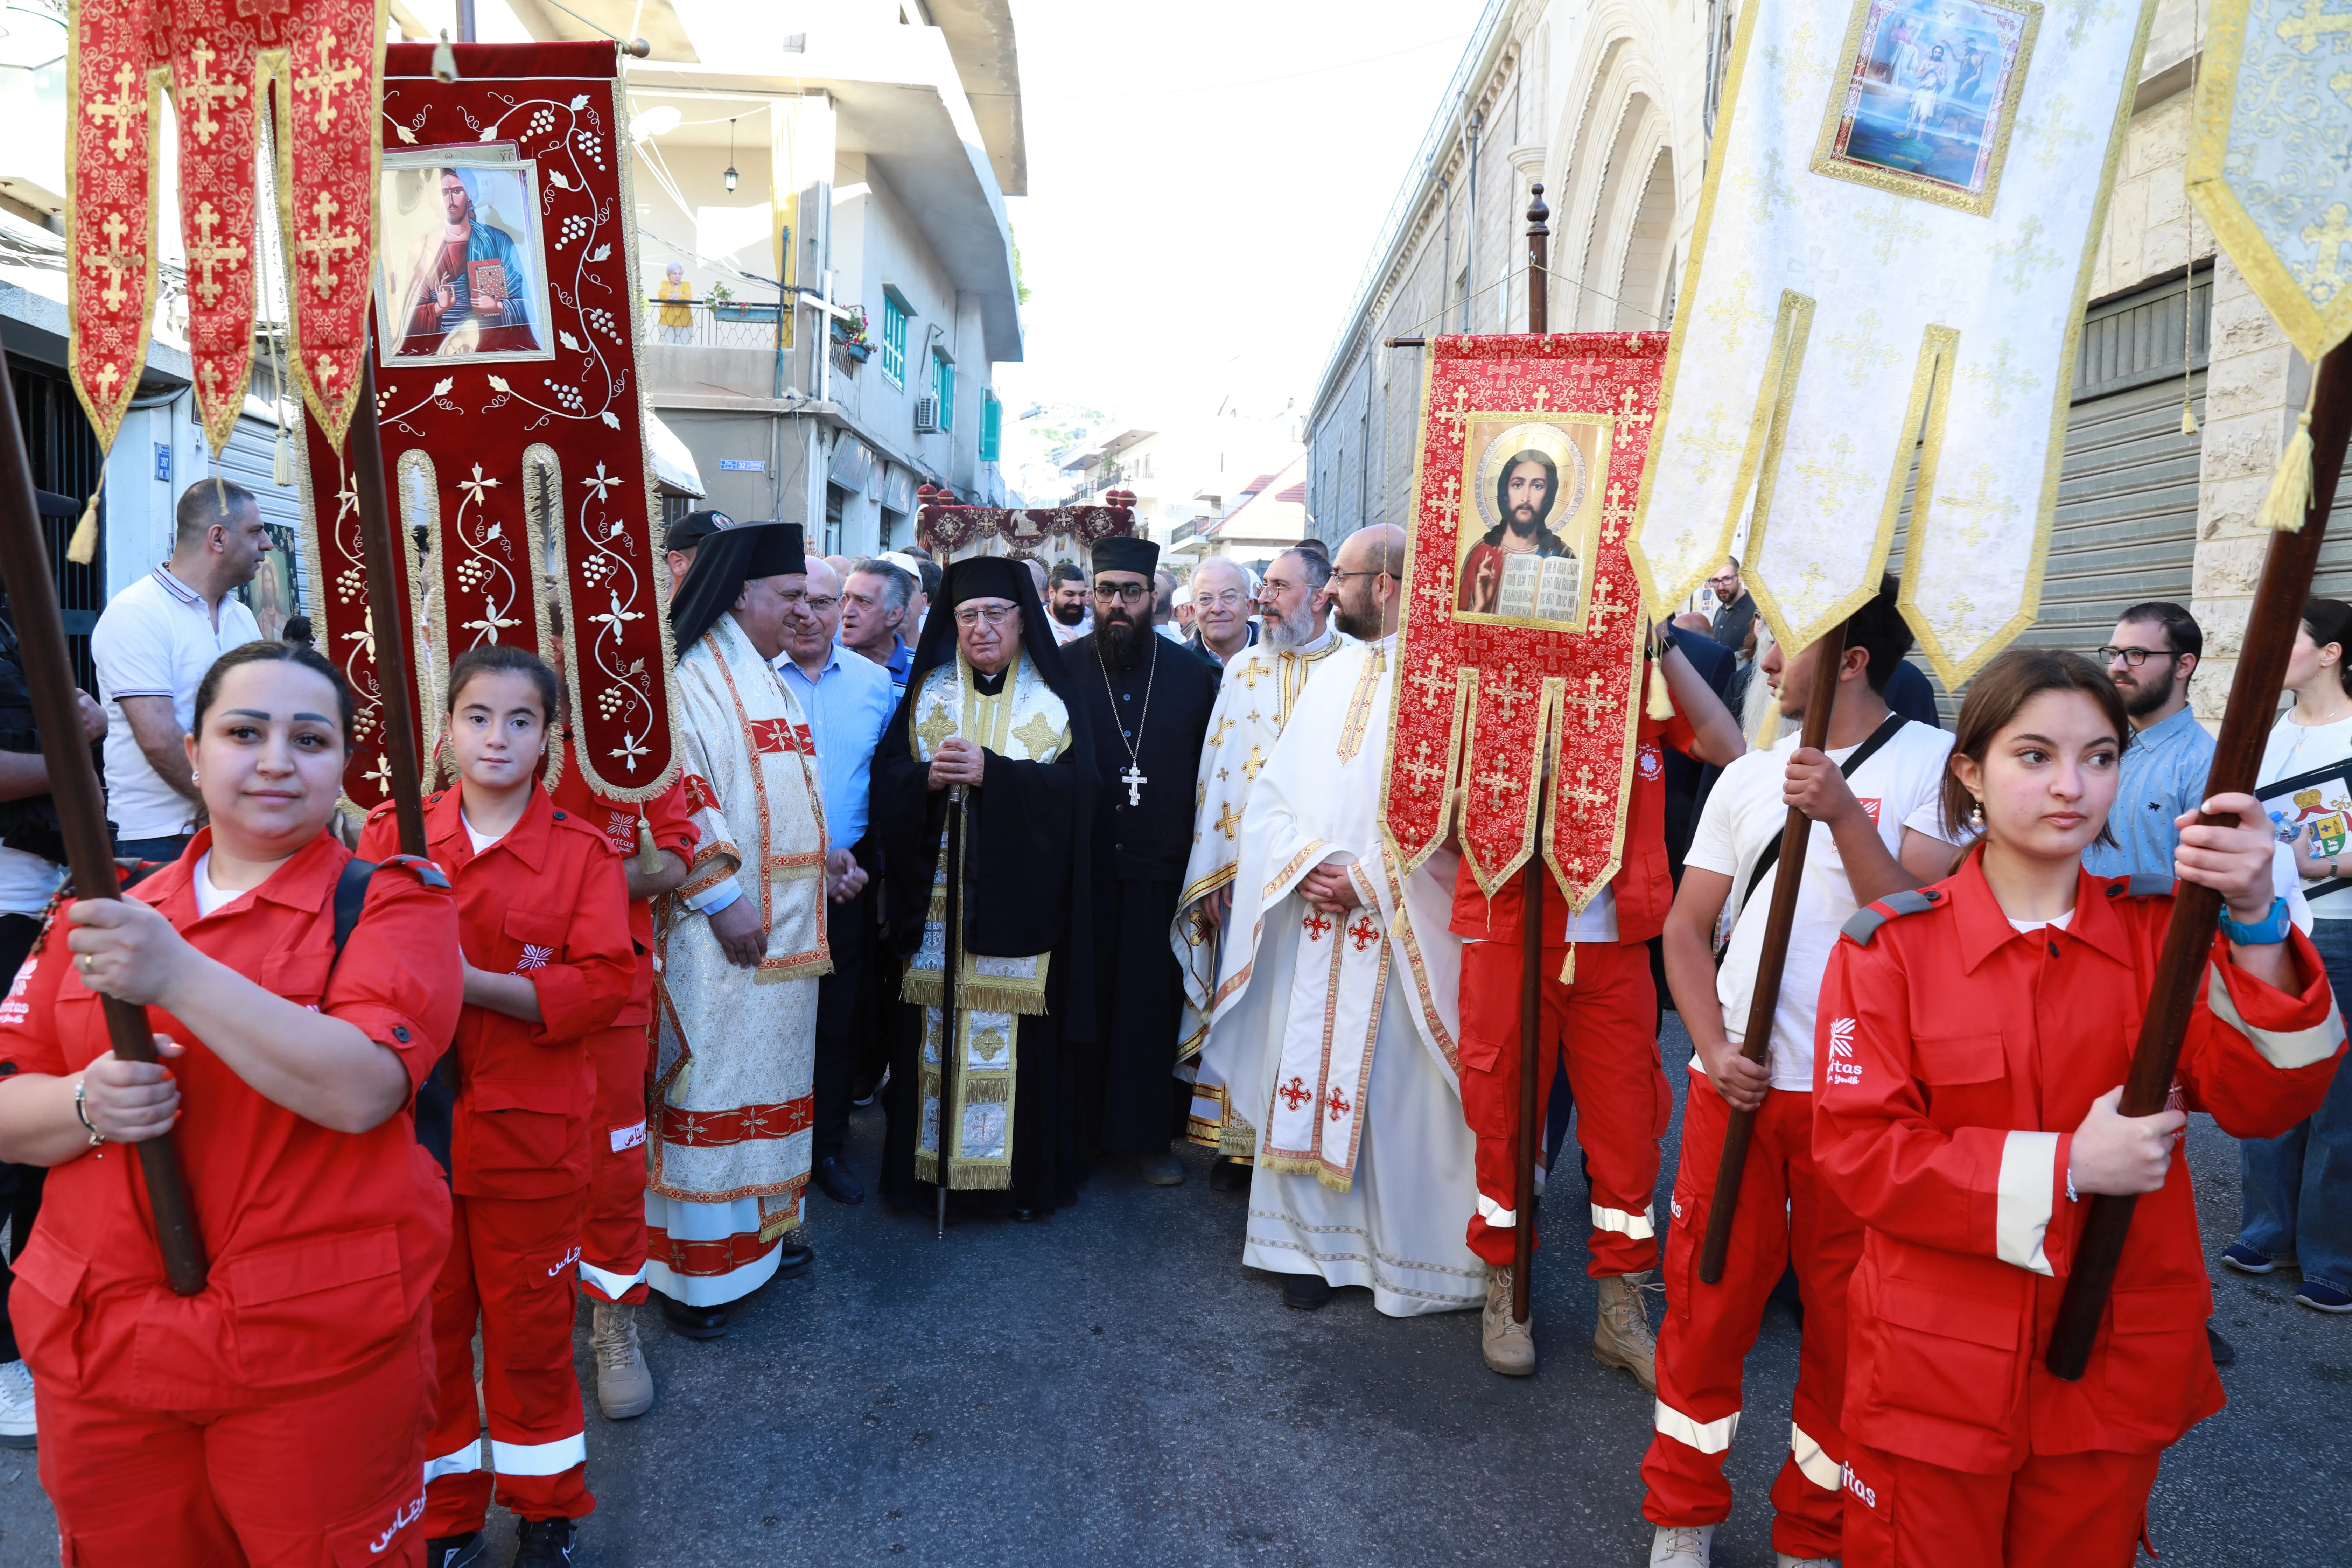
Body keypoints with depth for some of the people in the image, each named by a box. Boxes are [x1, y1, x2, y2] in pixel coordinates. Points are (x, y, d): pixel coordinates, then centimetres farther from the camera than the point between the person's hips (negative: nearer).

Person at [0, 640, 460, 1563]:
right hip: (97, 1350, 4)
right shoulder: (102, 916, 8)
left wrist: (179, 976, -27)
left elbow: (362, 1089, -21)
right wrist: (85, 1105, -12)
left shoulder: (391, 903, -6)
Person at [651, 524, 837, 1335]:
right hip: (720, 933, -9)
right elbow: (677, 798, -21)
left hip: (784, 932, 9)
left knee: (773, 1076, 16)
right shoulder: (691, 679, -13)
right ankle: (695, 1266, 11)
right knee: (713, 1080, -1)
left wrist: (827, 859, 14)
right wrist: (723, 898, -22)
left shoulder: (771, 683, 16)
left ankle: (760, 1228, 31)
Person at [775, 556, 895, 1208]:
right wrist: (812, 855, -13)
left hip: (849, 879, 3)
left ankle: (827, 1148, 27)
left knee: (839, 1022, 11)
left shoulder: (875, 682, 6)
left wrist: (859, 860, -2)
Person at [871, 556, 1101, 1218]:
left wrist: (991, 772, -19)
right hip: (938, 895, 2)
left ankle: (1021, 1174, 9)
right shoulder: (928, 692, 12)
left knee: (1017, 1026, -3)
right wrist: (929, 778, -17)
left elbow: (1074, 781, -7)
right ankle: (933, 1167, 13)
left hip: (1020, 896, -2)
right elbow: (886, 774, 5)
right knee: (939, 1022, 0)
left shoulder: (1057, 696, 6)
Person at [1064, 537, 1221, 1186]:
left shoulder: (1193, 674, 5)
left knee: (1154, 1003, 7)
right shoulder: (1064, 668, 2)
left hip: (1160, 870, 1)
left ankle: (1147, 1134, 21)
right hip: (1081, 867, -1)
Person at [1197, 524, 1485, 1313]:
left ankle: (1415, 1257, 19)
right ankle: (1317, 1241, 23)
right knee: (1308, 1081, 9)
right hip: (1314, 922, 6)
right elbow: (1271, 793, 11)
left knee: (1400, 1091, 2)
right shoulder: (1329, 677, 12)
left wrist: (1368, 878, -15)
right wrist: (1307, 863, -6)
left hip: (1405, 934, -5)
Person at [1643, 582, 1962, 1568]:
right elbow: (1688, 926, 10)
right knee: (1707, 1299, 10)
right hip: (1738, 1084, 4)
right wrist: (1713, 1049, -3)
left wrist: (1842, 812, -24)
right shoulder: (1748, 777, 11)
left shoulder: (1936, 764, -2)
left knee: (1846, 1322, 8)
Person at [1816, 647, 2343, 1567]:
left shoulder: (2162, 930, -2)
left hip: (2117, 1377, 3)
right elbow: (1859, 1149, -14)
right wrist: (2067, 1166, -21)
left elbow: (2263, 1102, -15)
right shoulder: (1891, 945, -10)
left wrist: (2254, 922, -28)